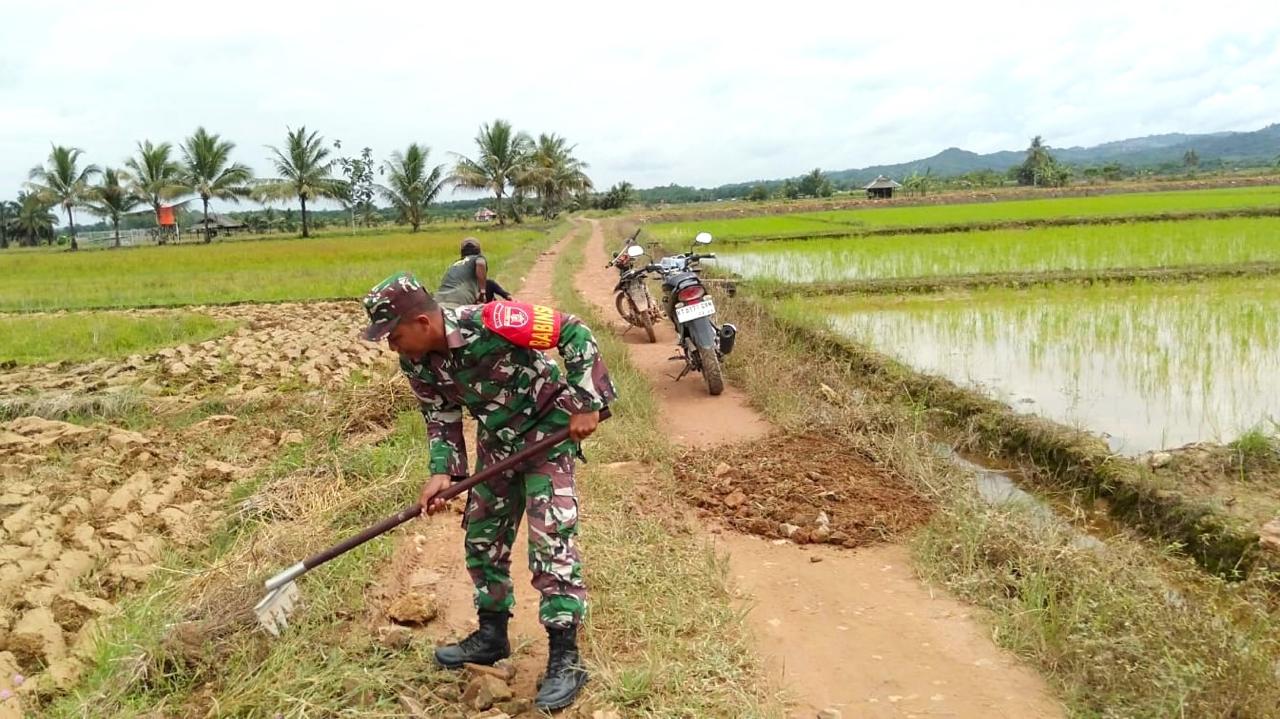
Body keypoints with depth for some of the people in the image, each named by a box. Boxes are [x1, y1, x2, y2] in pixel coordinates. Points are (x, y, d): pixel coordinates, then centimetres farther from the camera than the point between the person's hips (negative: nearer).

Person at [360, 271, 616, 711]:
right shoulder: (416, 364, -11)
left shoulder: (489, 323, -33)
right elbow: (441, 418, 3)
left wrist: (586, 405, -27)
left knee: (551, 541, -11)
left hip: (547, 432, -7)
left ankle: (565, 658, -3)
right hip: (495, 444, 7)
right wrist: (441, 471, -13)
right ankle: (492, 634, 31)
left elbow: (573, 331, -26)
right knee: (482, 538, 13)